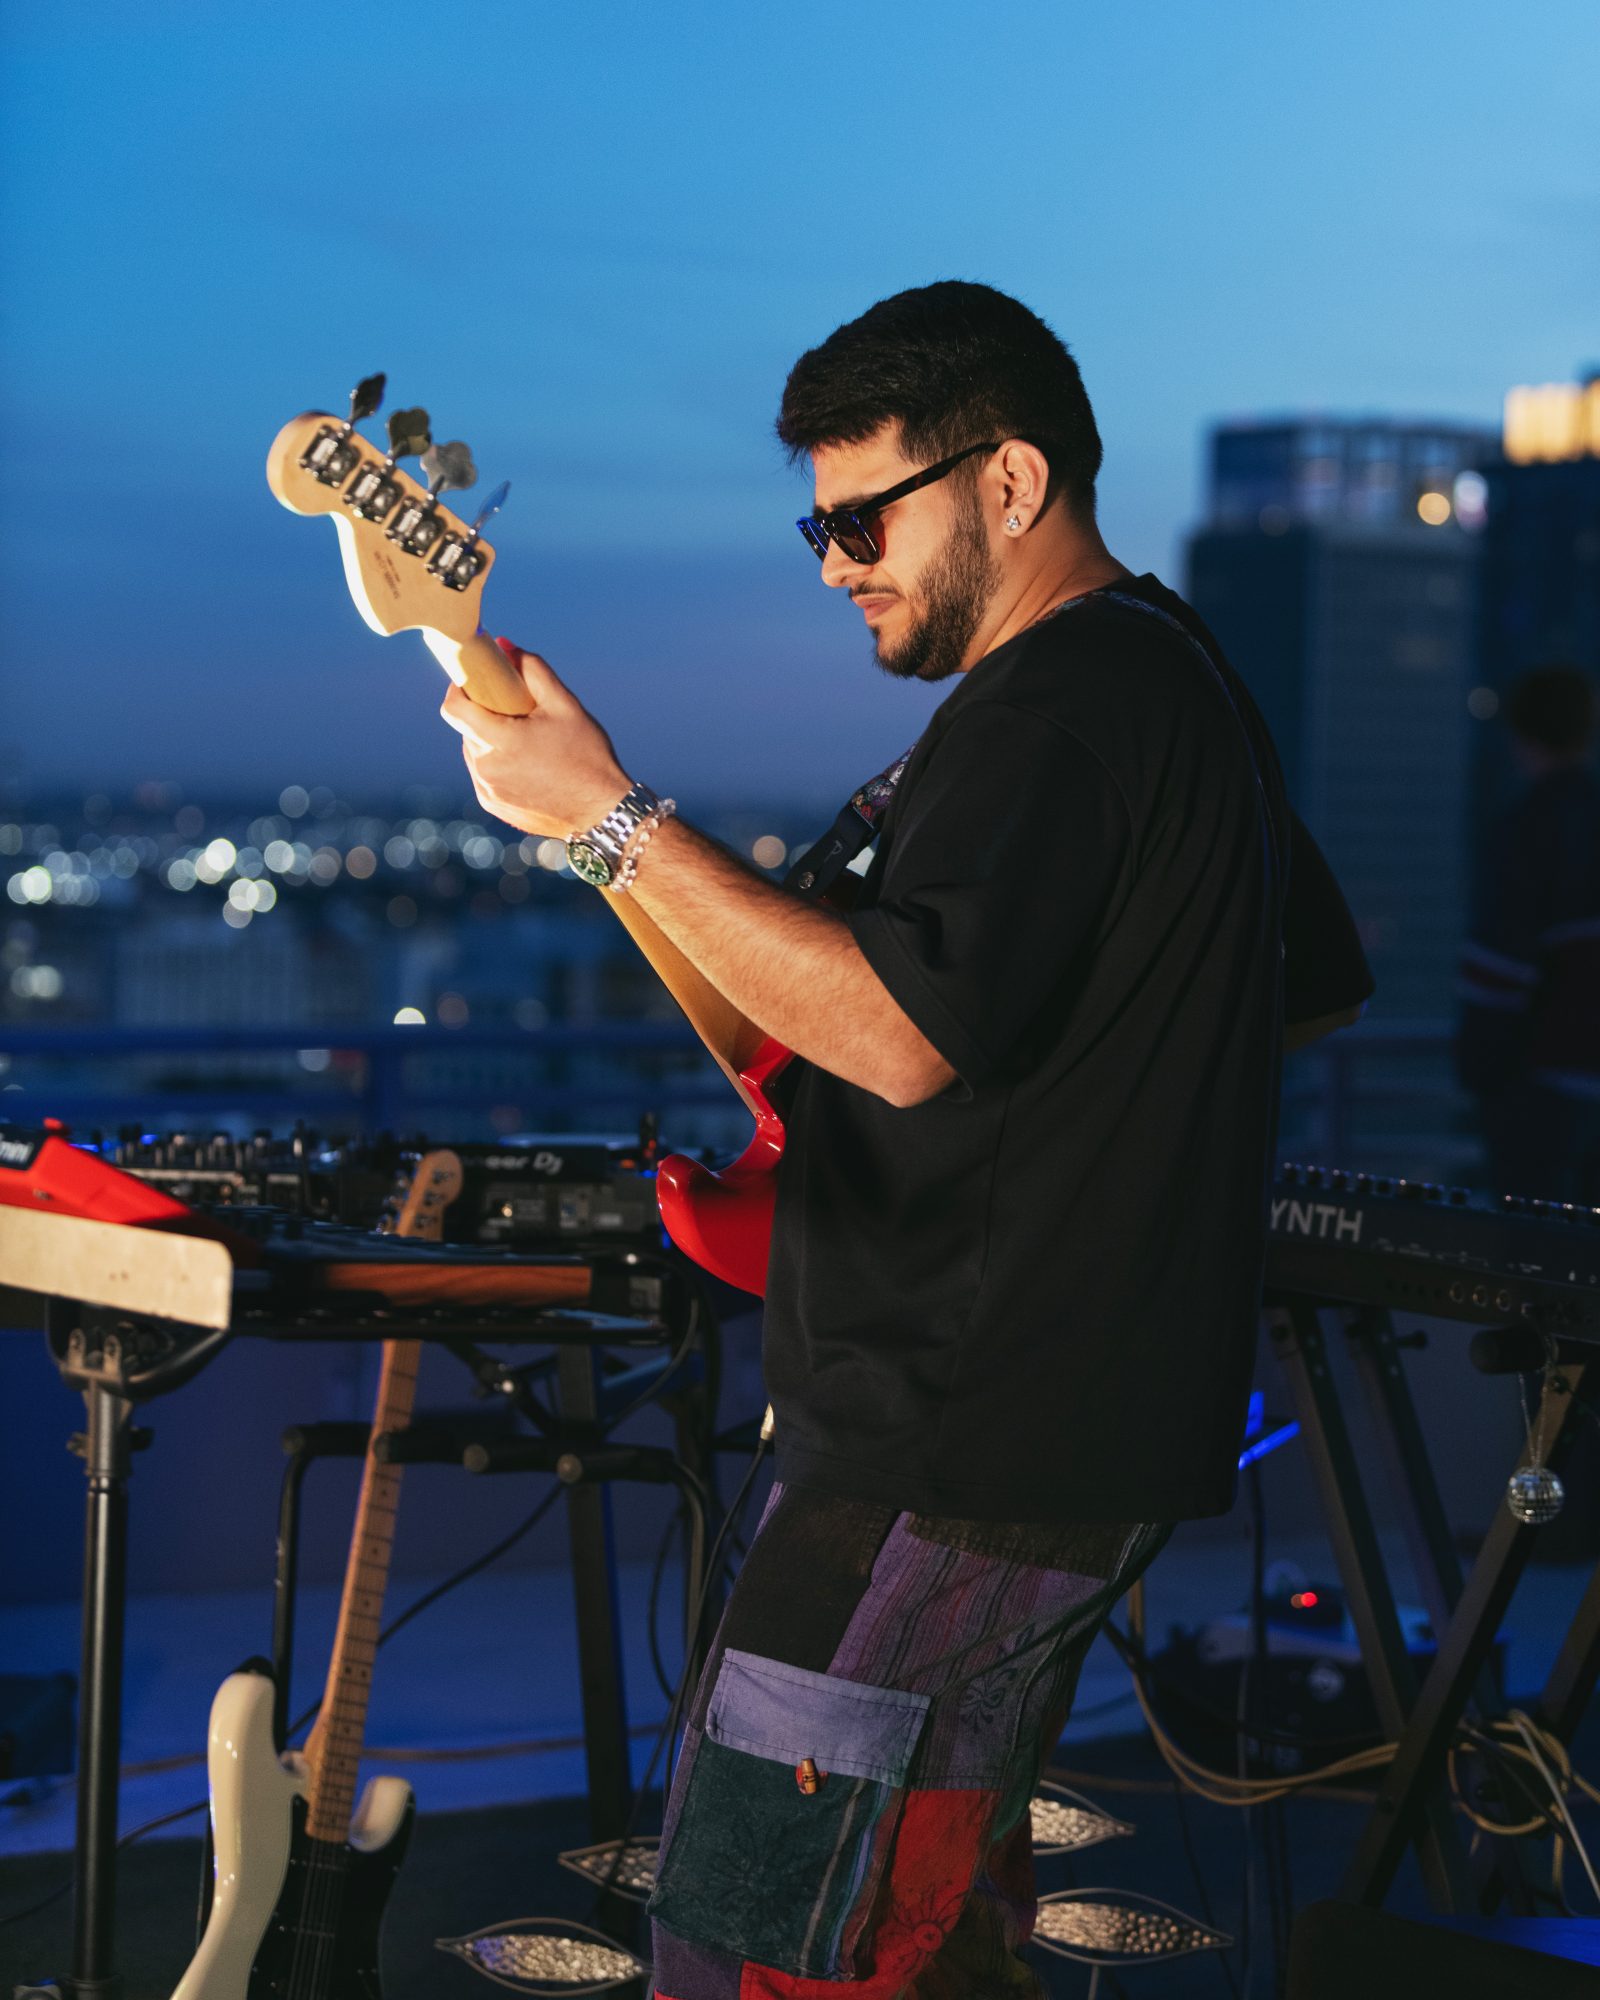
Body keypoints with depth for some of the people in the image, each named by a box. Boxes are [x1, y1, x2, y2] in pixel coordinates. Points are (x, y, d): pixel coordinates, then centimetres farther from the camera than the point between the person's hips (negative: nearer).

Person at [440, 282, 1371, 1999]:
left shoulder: (1053, 711, -17)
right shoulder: (1175, 675, 17)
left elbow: (903, 1028, -30)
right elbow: (1324, 982, 28)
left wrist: (609, 817, -27)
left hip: (965, 1454, -11)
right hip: (1073, 1417, 11)